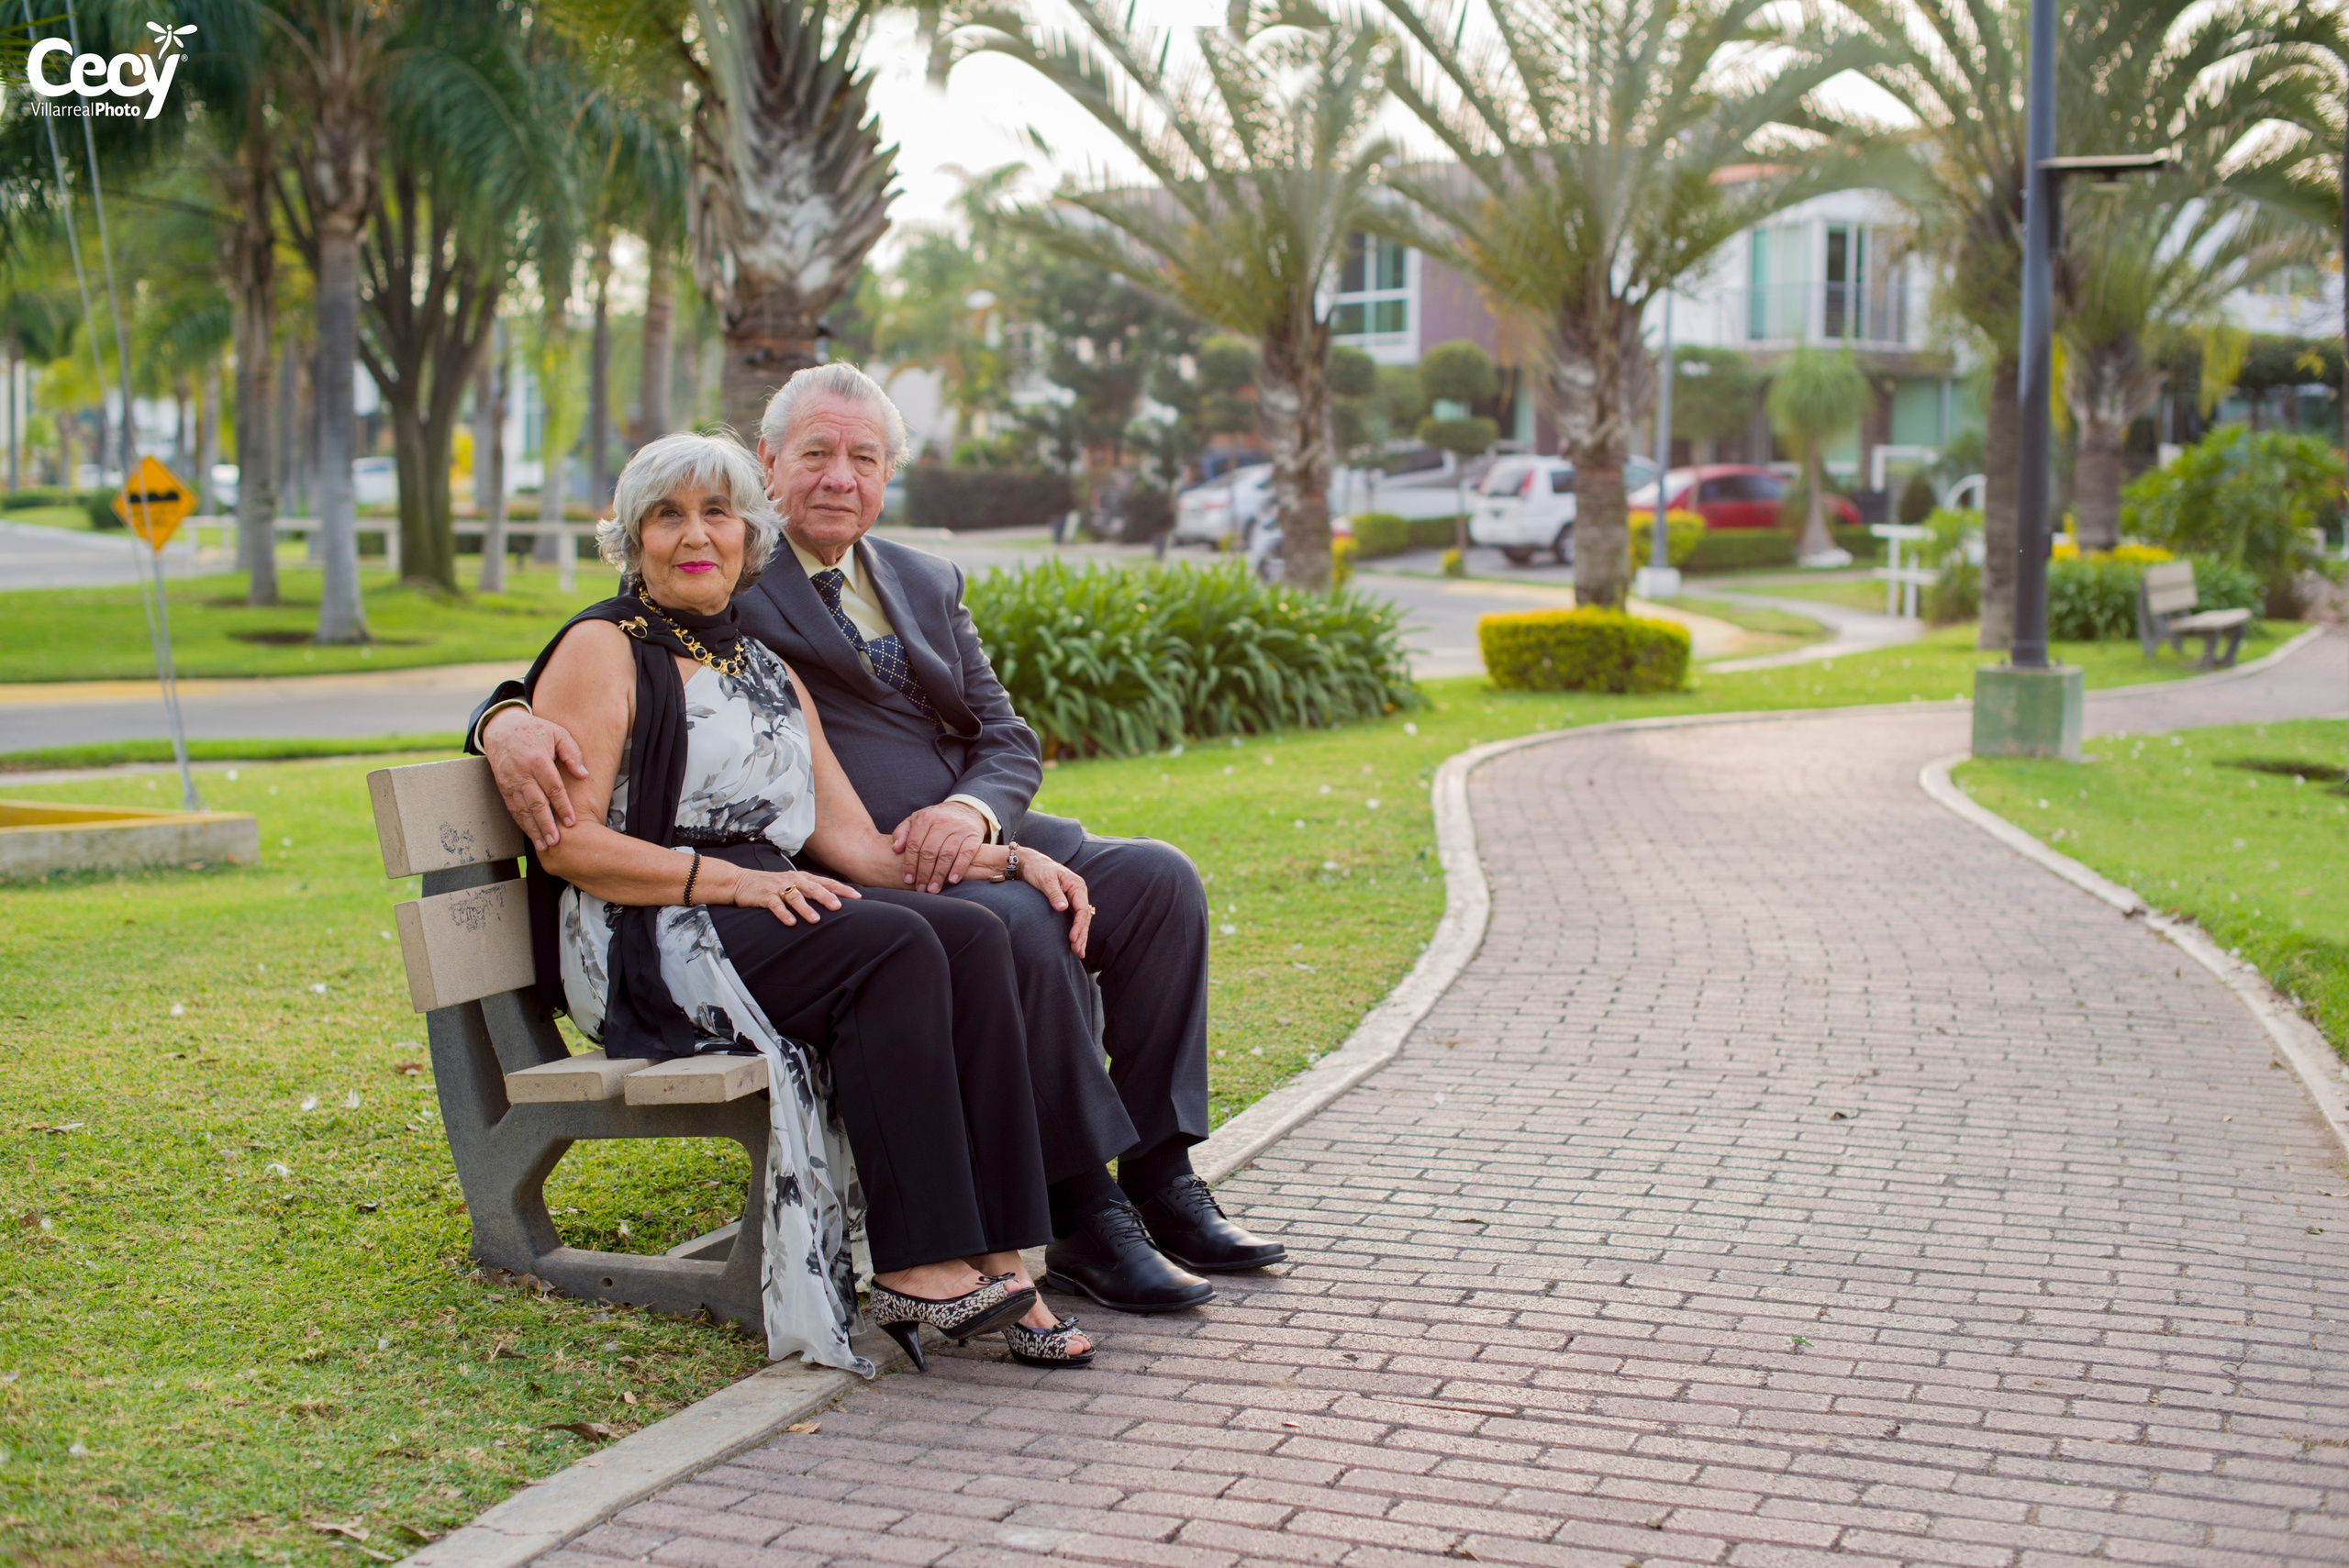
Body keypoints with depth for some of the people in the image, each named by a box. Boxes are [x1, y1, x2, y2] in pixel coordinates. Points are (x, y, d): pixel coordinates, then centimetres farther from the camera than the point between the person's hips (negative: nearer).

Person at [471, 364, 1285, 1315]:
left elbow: (1008, 739, 14)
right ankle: (1080, 1216, -22)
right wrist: (509, 722, -29)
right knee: (1020, 929, -32)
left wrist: (971, 809, -11)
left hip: (972, 840, 7)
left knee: (1159, 877, -14)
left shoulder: (928, 584, 20)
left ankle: (1159, 1178, -8)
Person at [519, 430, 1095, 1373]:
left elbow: (851, 842, 16)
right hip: (641, 942, -6)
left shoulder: (768, 673, 22)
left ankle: (990, 1260, -27)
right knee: (894, 949, -29)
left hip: (763, 908, 7)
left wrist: (1004, 860, 3)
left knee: (971, 935, -20)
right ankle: (913, 1269, -28)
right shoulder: (602, 650, 1)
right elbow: (566, 842, -10)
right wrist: (735, 880, -19)